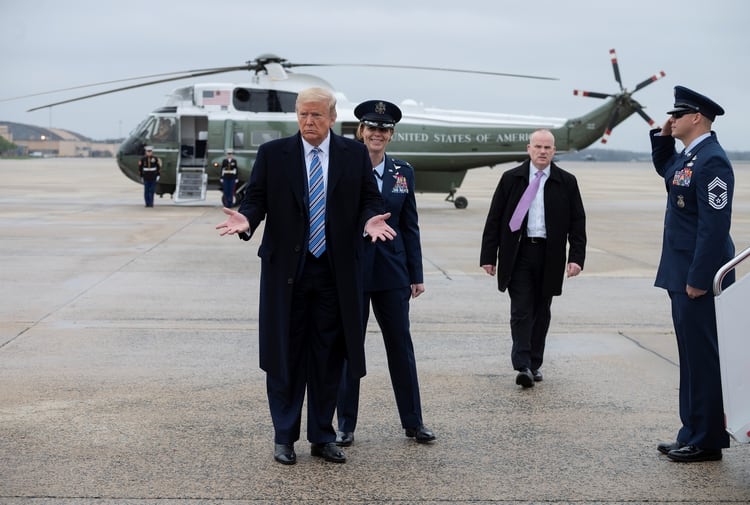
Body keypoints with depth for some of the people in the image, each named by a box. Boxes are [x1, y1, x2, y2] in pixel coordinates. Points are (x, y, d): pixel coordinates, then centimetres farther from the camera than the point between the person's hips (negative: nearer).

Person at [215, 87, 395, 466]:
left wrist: (370, 219, -18)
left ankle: (322, 436, 19)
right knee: (285, 355, 5)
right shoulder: (272, 154, 1)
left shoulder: (355, 154, 5)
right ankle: (284, 437, 17)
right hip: (286, 269, -1)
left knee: (328, 356, 7)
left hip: (336, 271, 1)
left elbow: (370, 198, 4)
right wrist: (246, 220, -20)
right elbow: (256, 199, 1)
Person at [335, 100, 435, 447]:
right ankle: (345, 425, 15)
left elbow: (410, 227, 9)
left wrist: (416, 274, 6)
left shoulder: (403, 173, 6)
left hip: (391, 272, 3)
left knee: (401, 344, 9)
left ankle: (413, 421, 20)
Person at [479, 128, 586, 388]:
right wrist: (489, 256, -1)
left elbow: (577, 222, 4)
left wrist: (576, 257, -6)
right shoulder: (511, 179, 3)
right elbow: (494, 219, 3)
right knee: (521, 311, -7)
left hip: (549, 256, 1)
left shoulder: (567, 182, 4)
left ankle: (535, 364, 20)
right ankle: (522, 366, -9)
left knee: (541, 312, 9)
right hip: (518, 253, -1)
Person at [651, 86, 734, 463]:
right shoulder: (687, 156, 11)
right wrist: (662, 136, 17)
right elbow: (663, 168, 35)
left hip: (699, 277, -10)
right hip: (682, 275, 10)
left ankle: (706, 442, 6)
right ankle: (692, 434, 24)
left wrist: (698, 280, -23)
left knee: (702, 359, -3)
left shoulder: (712, 161, -18)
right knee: (692, 357, 15)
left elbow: (714, 225, -23)